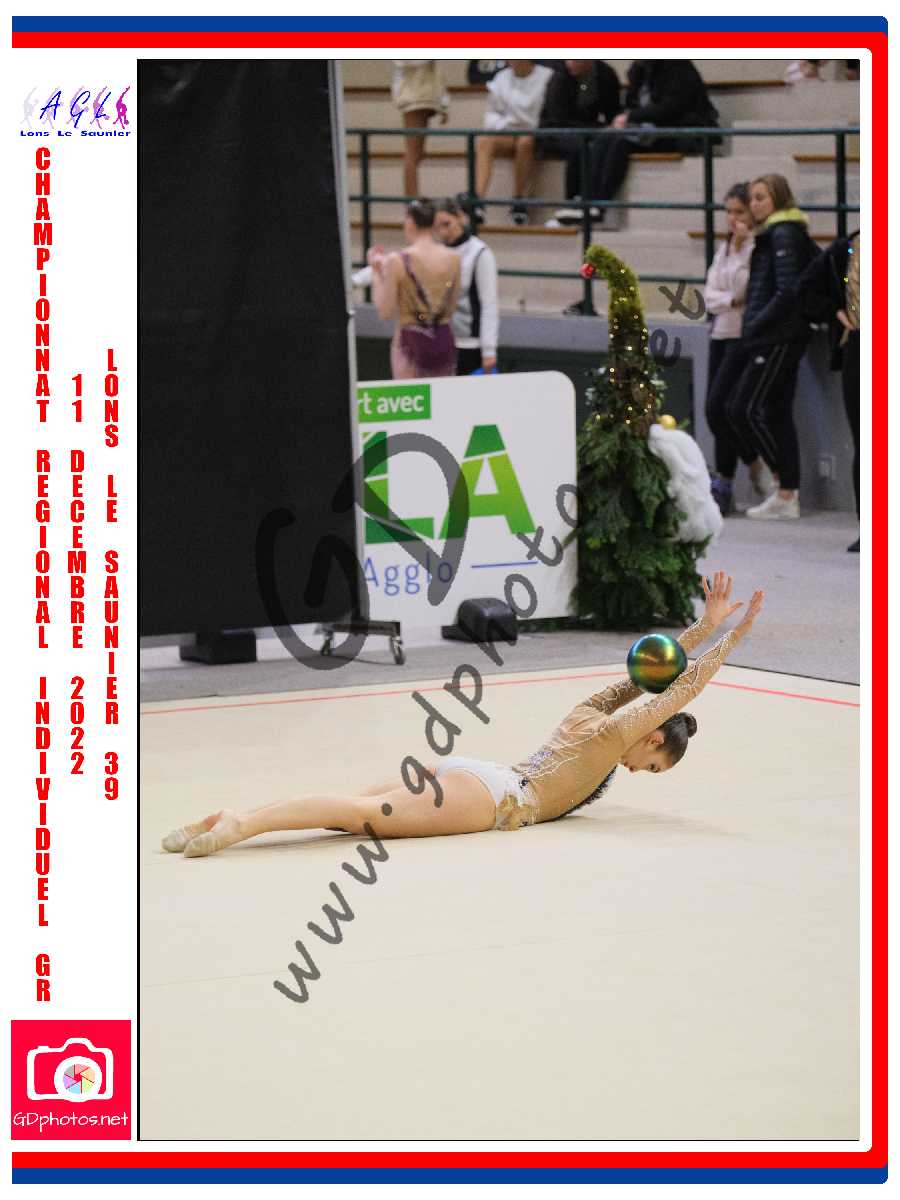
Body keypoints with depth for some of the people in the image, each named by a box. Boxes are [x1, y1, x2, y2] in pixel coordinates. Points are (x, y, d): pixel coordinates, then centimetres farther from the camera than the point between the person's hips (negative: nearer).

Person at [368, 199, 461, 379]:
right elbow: (451, 308, 9)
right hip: (444, 341, 4)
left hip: (412, 343, -4)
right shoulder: (452, 259, -1)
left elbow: (385, 311, -10)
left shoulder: (397, 261, -13)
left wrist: (376, 272, 1)